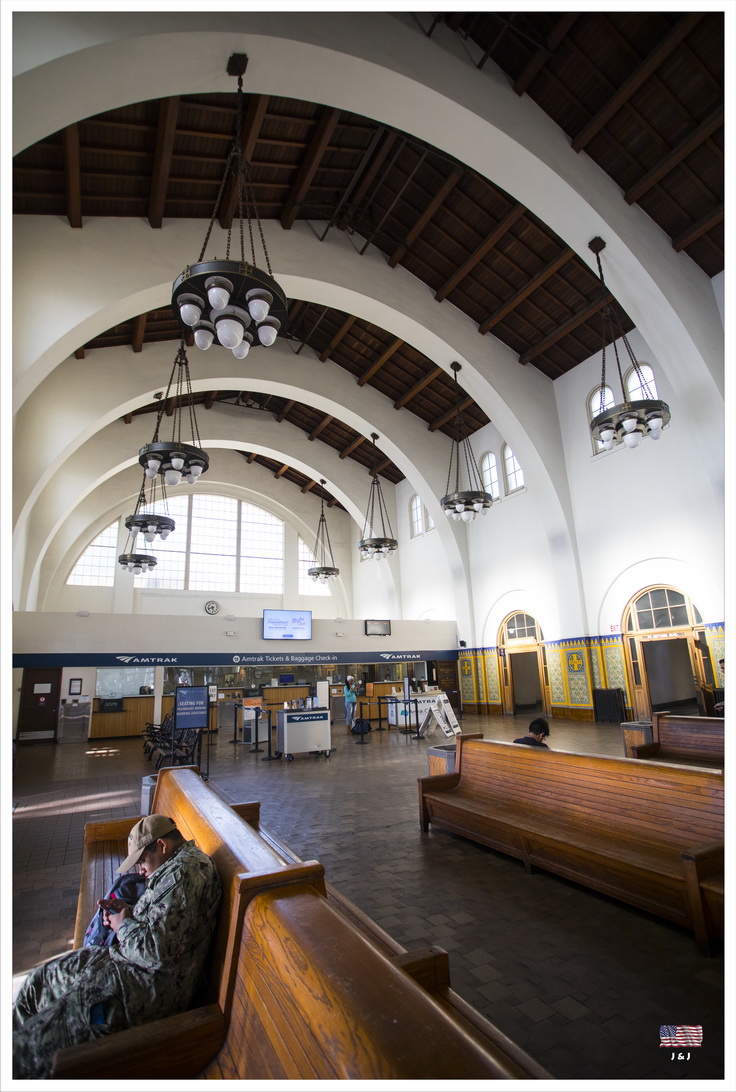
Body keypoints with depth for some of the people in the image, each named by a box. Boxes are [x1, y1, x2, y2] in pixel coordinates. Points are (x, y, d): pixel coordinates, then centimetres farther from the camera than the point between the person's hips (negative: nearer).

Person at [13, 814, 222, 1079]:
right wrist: (129, 913, 7)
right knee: (39, 981, 17)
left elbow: (158, 950, -27)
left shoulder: (182, 872, -23)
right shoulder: (187, 861, 10)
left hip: (150, 985, -11)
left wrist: (123, 926, -9)